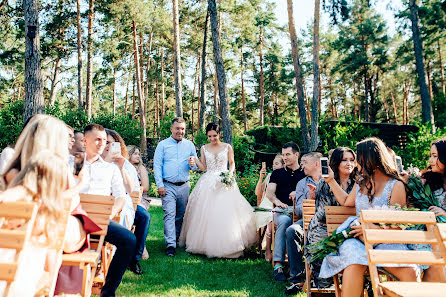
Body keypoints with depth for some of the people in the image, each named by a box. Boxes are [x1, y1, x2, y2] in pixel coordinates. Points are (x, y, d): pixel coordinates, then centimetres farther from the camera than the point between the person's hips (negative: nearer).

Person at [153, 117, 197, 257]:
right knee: (169, 214, -11)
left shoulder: (190, 145, 12)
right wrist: (160, 185, -9)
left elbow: (196, 166, 15)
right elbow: (157, 166, -1)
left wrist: (193, 164, -10)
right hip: (168, 186, -3)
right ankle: (170, 245, -12)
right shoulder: (162, 145, 4)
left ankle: (176, 238, 25)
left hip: (184, 186, 3)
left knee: (181, 215, 8)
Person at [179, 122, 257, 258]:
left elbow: (232, 163, 11)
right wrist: (195, 160, -6)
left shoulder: (227, 147, 3)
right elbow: (203, 167, 11)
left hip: (224, 182, -2)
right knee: (205, 213, -2)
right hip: (208, 183, 2)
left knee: (226, 213, -8)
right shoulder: (204, 148, 9)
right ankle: (207, 244, 8)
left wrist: (230, 173, -8)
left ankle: (225, 245, 1)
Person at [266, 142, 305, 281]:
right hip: (282, 210, 0)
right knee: (285, 221, -37)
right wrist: (277, 201, -12)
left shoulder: (305, 174, 23)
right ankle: (278, 265, -39)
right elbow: (269, 192, 10)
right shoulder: (277, 173, 25)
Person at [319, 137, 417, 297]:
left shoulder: (396, 185, 1)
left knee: (410, 272, -29)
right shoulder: (361, 183, 17)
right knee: (354, 263, -33)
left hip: (386, 241, -2)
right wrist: (331, 181, 32)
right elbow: (346, 201, 36)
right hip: (358, 239, 3)